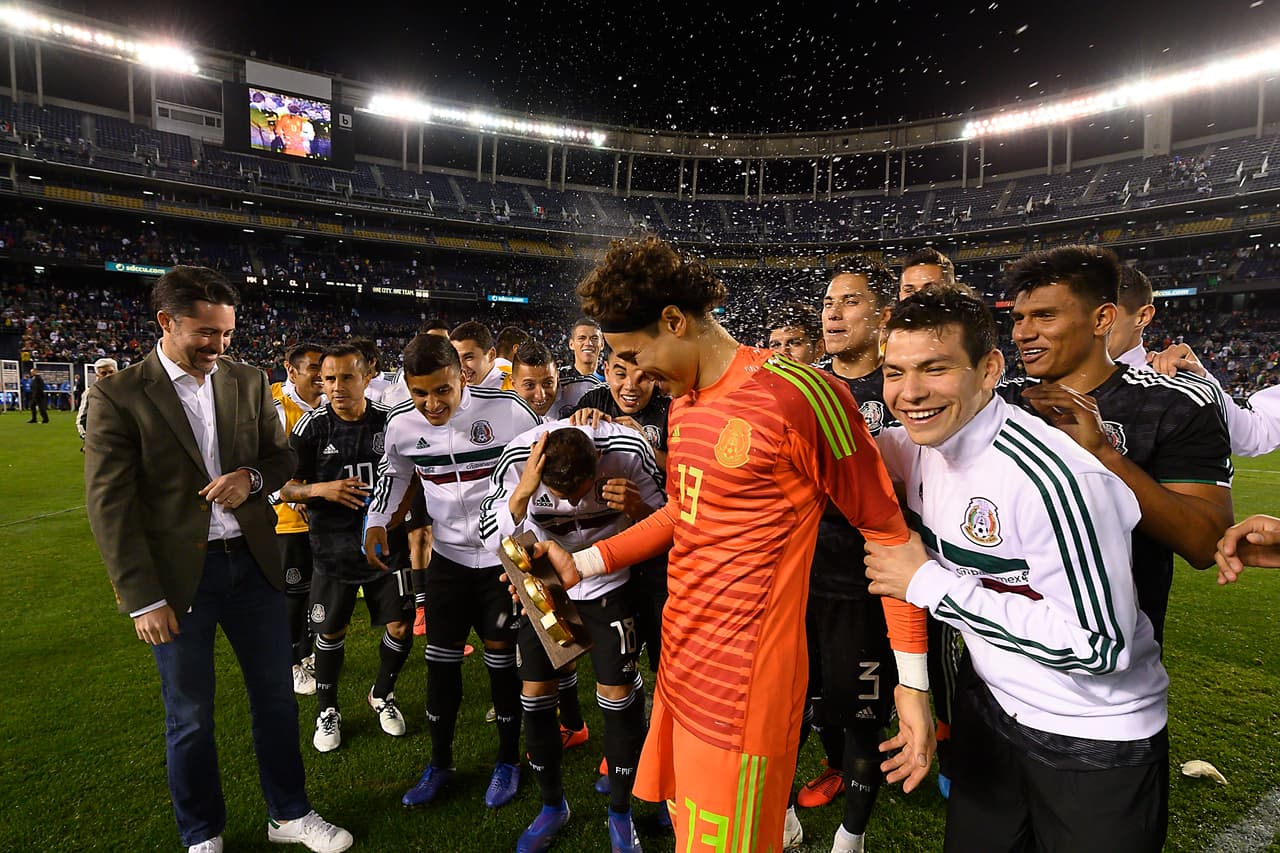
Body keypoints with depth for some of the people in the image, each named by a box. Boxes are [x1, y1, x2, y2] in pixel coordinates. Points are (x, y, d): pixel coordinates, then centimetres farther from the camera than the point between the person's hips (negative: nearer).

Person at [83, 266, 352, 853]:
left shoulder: (249, 382, 3)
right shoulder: (118, 395, -8)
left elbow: (282, 455, 12)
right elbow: (109, 506, -10)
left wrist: (251, 477, -12)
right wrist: (143, 599, -13)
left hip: (252, 563, 4)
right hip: (177, 577, -3)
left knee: (276, 695, 15)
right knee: (190, 718, 13)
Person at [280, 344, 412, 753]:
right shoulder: (312, 427, -7)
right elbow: (285, 487, -2)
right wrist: (320, 490, -20)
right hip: (333, 550, -1)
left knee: (401, 630, 6)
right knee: (330, 632, 12)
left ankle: (381, 695, 35)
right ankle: (327, 710, 36)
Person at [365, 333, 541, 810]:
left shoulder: (505, 410, -20)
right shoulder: (401, 425, -8)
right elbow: (393, 472, 13)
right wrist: (377, 521, 1)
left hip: (505, 553, -3)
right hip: (448, 555, 4)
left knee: (502, 657, 6)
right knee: (441, 659, 9)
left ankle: (508, 761, 27)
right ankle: (440, 762, 30)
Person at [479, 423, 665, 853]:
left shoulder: (628, 450, -25)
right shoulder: (518, 459, -24)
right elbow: (492, 540, -20)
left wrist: (636, 508, -35)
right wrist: (522, 492, -37)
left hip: (608, 581, -1)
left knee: (618, 696, -3)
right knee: (535, 694, 4)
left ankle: (620, 813, 22)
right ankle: (553, 806, 30)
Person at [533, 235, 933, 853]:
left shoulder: (795, 394, -17)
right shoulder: (683, 404, 8)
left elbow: (887, 531, -11)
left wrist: (913, 681, -10)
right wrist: (581, 564, 12)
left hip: (742, 690, -8)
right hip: (678, 667, 8)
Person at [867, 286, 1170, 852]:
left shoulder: (1053, 478, -31)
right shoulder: (919, 441, -9)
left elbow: (1102, 646, -29)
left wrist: (930, 583, -27)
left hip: (1096, 745, -6)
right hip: (989, 703, 6)